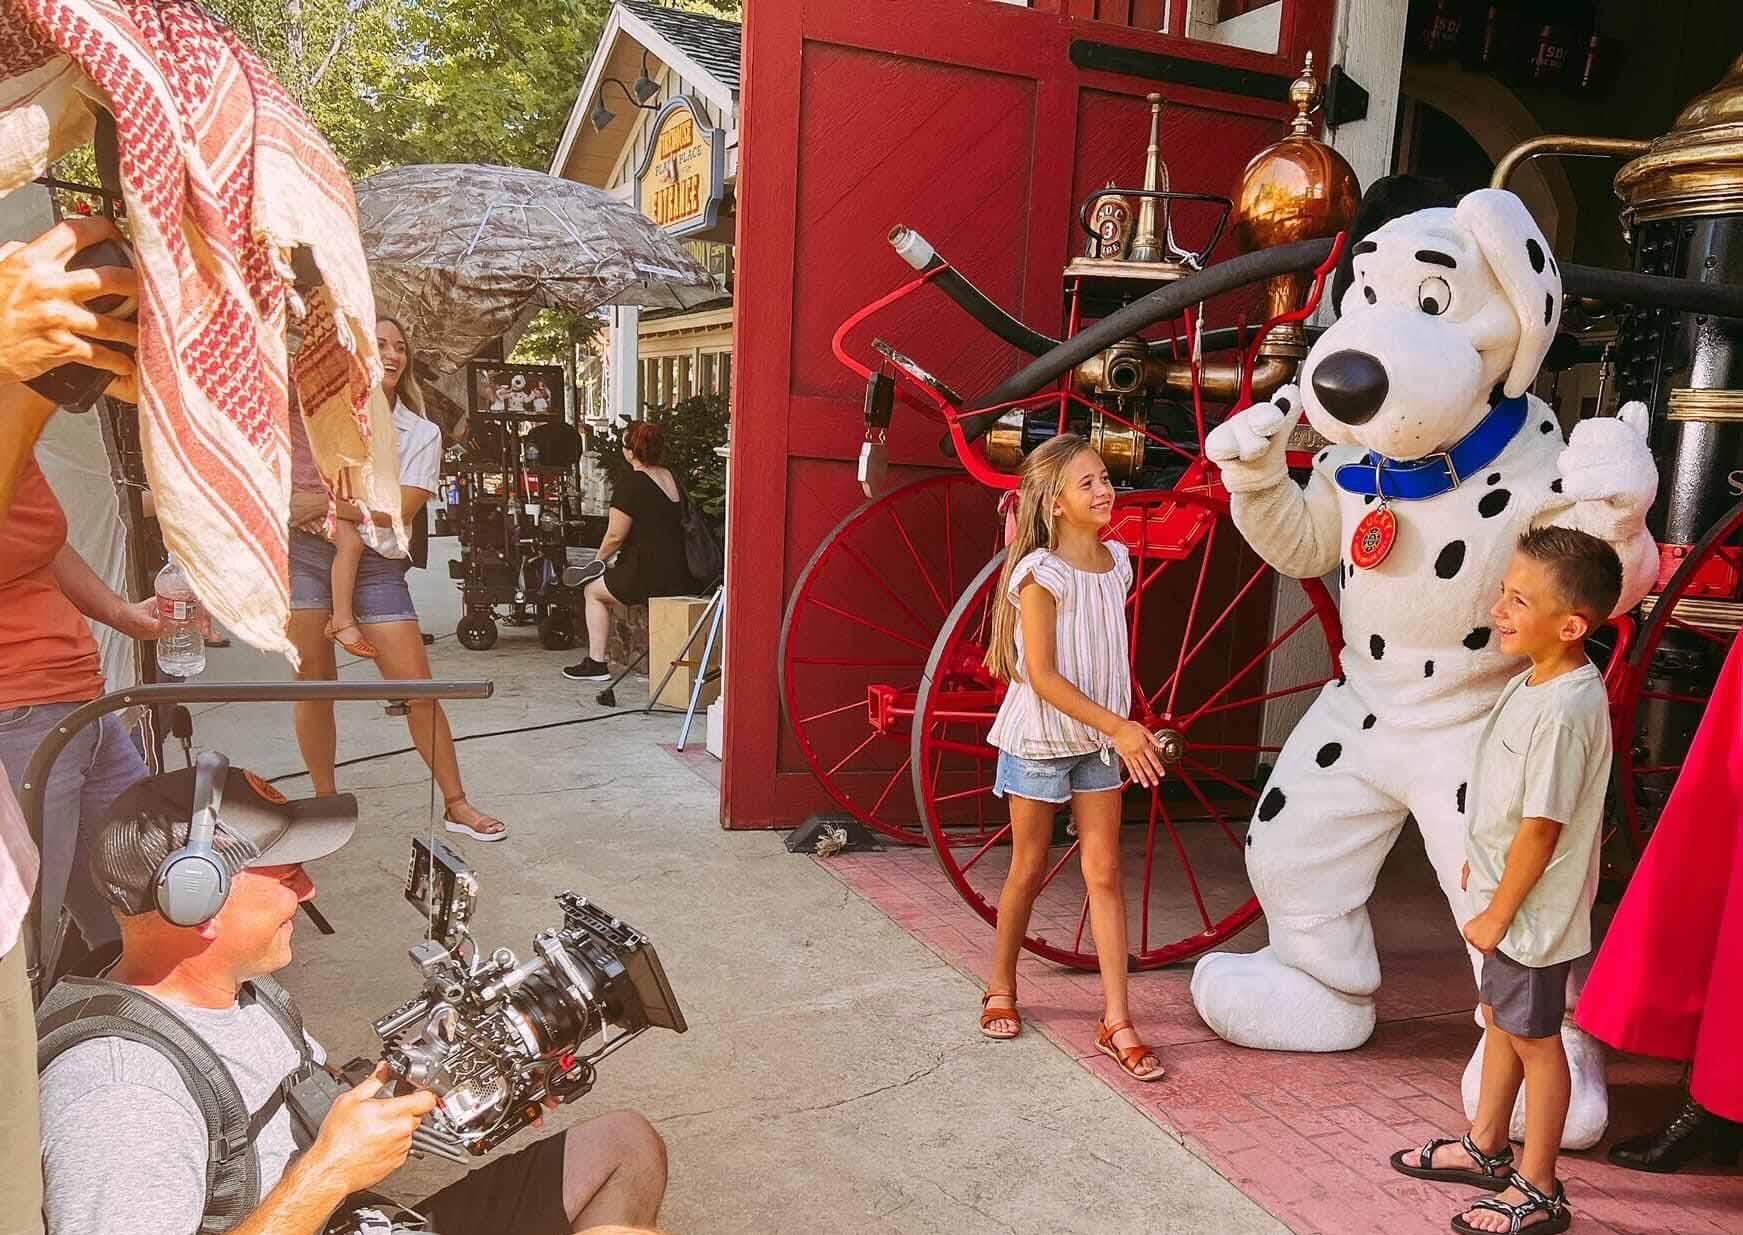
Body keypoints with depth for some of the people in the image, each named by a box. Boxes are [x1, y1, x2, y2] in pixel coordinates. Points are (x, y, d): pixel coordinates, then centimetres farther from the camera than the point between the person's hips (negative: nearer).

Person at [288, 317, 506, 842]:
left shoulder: (421, 434, 3)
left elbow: (396, 509, -8)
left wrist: (323, 503, -12)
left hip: (375, 563, -1)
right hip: (305, 555, 1)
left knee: (419, 689, -5)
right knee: (314, 685, 5)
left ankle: (456, 804, 7)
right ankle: (325, 800, 24)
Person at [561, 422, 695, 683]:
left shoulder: (630, 487, -12)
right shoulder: (673, 480, 13)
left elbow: (615, 536, -11)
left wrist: (598, 560, 10)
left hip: (650, 577, -8)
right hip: (682, 576, 8)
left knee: (593, 590, 16)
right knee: (613, 581, 31)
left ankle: (596, 663, 14)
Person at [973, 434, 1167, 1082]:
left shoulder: (1116, 561, 2)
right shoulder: (1041, 573, -17)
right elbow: (1043, 677, -20)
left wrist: (1124, 729, 9)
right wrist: (1119, 727, -23)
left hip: (1099, 737, 5)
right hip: (1039, 736, -5)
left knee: (1104, 872, 4)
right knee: (1029, 869, 9)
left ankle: (1116, 1021, 10)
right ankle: (1001, 989, 31)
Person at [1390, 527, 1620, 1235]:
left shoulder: (1565, 708, -28)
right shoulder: (1534, 683, 1)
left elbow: (1541, 829, -25)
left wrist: (1497, 914, -17)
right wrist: (1482, 861, 20)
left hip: (1531, 911, -9)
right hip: (1506, 895, 9)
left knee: (1533, 1039, 6)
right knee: (1500, 1019, 22)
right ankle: (1486, 1149, 41)